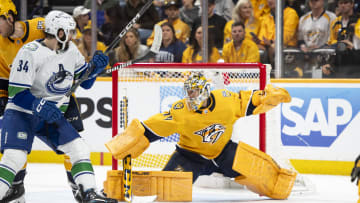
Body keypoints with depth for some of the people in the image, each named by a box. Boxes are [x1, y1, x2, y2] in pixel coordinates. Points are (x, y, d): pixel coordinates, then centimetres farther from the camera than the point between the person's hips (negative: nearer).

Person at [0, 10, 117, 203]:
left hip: (52, 115, 7)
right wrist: (40, 106, -33)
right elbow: (16, 92, -21)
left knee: (79, 149, -1)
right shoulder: (29, 53, -20)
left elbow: (84, 82, 14)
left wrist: (95, 67, -6)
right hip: (21, 113, -7)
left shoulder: (70, 50, 2)